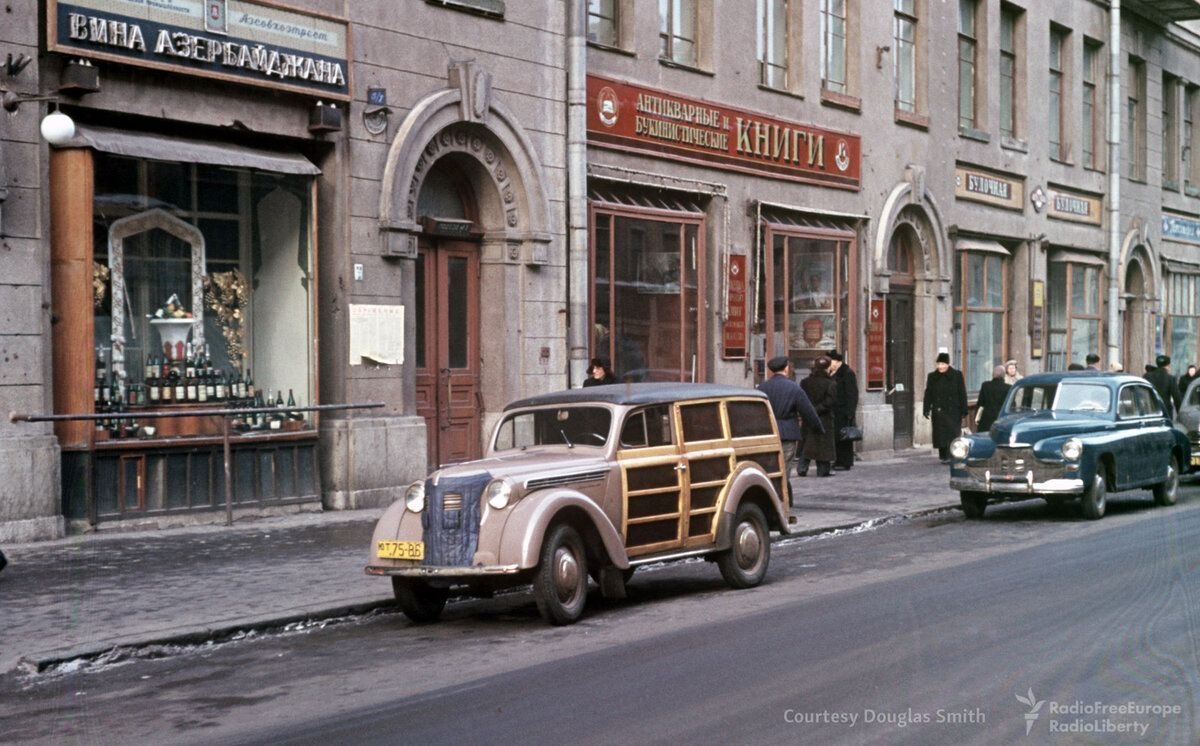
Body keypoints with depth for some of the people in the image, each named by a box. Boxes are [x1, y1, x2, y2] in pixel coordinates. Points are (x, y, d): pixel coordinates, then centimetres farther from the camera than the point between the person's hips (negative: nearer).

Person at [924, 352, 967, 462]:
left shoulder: (957, 375, 1)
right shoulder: (932, 376, 7)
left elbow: (962, 394, 1)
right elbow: (928, 394, 8)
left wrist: (964, 410, -3)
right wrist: (926, 410, 2)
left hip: (953, 411, -2)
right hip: (938, 411, 2)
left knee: (953, 433, -7)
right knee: (940, 434, 2)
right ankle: (943, 456, 12)